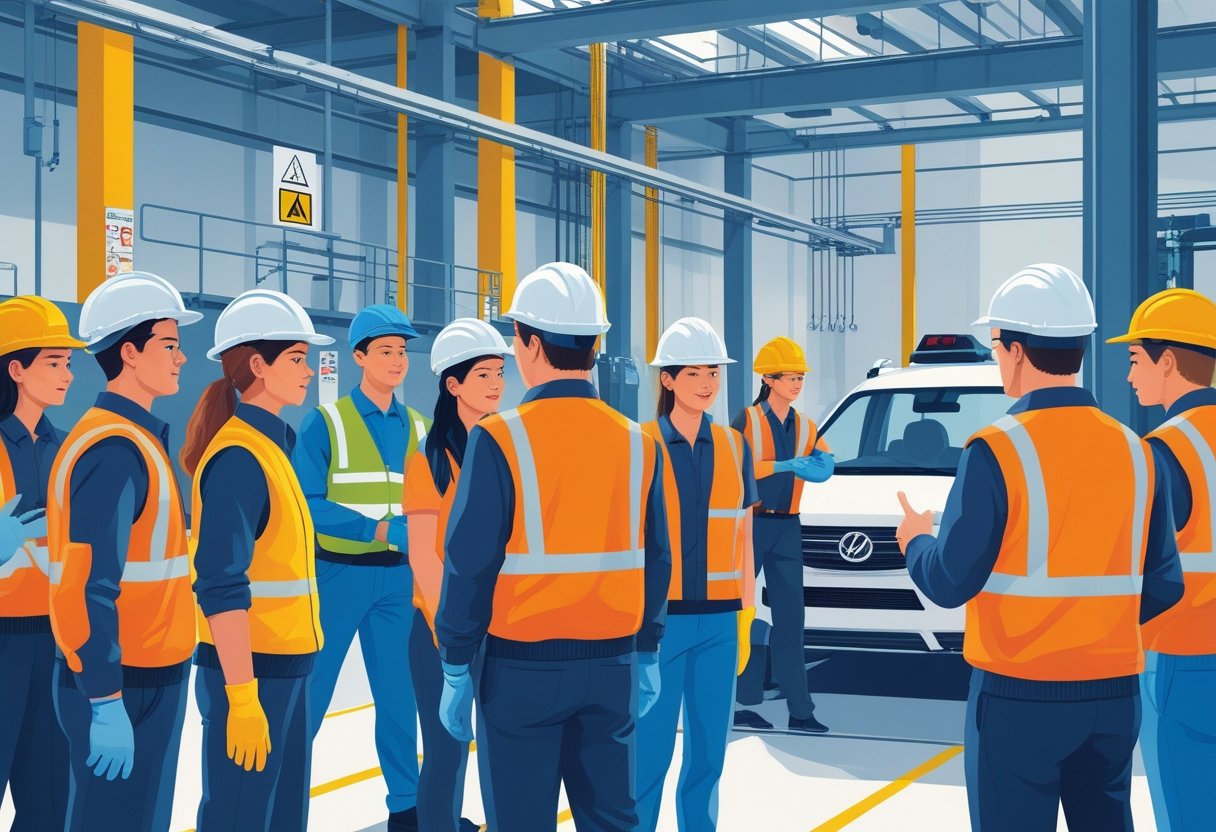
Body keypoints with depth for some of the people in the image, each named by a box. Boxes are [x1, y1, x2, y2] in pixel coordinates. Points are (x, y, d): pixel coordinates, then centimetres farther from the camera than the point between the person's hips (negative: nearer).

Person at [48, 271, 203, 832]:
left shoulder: (135, 439, 12)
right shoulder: (116, 449, -18)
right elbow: (90, 587, -23)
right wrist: (107, 703, -23)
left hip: (145, 677, 9)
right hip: (126, 687, -9)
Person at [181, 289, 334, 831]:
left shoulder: (269, 446, 13)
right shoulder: (239, 458, -16)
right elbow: (221, 587, -21)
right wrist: (242, 696, -24)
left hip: (284, 667, 9)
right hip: (249, 669, -9)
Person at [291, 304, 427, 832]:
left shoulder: (419, 428, 8)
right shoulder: (326, 422, -6)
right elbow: (307, 505, -13)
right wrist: (377, 528, -21)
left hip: (396, 576, 4)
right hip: (338, 573, -4)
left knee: (399, 694, 9)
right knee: (310, 692, 3)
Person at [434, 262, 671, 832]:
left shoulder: (500, 440, -11)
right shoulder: (636, 442, 2)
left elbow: (470, 565, -12)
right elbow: (654, 562, 6)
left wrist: (455, 672, -4)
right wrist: (646, 656, 16)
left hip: (523, 666, -4)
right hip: (611, 665, 4)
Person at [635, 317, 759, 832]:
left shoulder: (734, 447, 8)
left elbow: (743, 540, 12)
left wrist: (746, 617, 9)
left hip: (718, 620, 4)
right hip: (659, 617, -4)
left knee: (709, 751, 9)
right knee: (650, 751, -3)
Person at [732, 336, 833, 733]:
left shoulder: (806, 428, 12)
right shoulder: (746, 421, -4)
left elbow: (824, 469, -1)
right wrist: (786, 464, -23)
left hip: (787, 526, 5)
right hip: (750, 523, -5)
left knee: (791, 618, 5)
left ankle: (800, 710, 8)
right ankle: (741, 703, 8)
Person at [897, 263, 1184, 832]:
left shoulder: (997, 451, -14)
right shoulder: (1135, 451, 3)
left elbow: (949, 583, -13)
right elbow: (1163, 585, 6)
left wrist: (915, 542, 8)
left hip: (1020, 699, -5)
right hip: (1115, 698, 5)